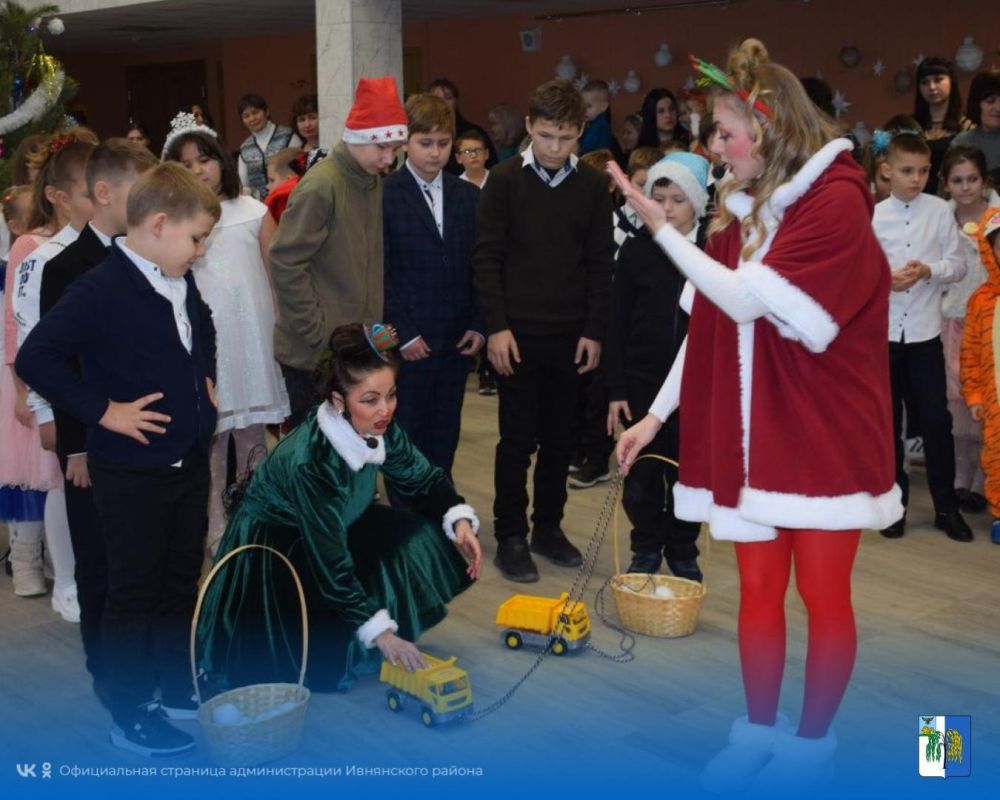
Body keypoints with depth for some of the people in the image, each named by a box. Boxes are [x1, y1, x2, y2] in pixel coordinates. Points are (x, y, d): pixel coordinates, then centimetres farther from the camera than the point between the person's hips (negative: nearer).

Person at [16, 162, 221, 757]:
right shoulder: (101, 290, -20)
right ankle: (131, 718, 19)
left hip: (191, 461, 8)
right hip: (133, 473, -8)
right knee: (134, 595, 5)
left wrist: (206, 379, 12)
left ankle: (180, 690, 35)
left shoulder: (183, 284, 5)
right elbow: (35, 358, -25)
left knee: (182, 584, 19)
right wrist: (103, 411, -23)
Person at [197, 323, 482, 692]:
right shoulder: (309, 460, -36)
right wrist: (379, 632, -31)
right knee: (330, 662, -21)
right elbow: (329, 563, -33)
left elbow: (424, 479, 0)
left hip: (334, 527, 7)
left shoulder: (378, 427, -16)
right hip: (270, 554, -7)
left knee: (427, 543, -11)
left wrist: (460, 521, -18)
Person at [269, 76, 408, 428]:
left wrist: (373, 326, 8)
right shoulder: (320, 186, -15)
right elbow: (285, 263, -18)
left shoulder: (373, 183, 9)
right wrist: (317, 332, -16)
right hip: (315, 354, -7)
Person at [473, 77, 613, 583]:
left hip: (571, 334, 3)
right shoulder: (504, 181, -2)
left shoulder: (592, 186, 5)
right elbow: (486, 259, -5)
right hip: (518, 332, -3)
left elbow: (600, 265, 6)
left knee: (559, 440, 10)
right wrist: (497, 326, -11)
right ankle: (510, 536, 11)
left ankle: (548, 527, 23)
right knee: (518, 439, 1)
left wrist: (594, 330, 0)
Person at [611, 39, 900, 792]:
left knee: (823, 591, 7)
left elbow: (746, 301, -22)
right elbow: (710, 325, 8)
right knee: (758, 588, 12)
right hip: (752, 432, 6)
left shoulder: (836, 202, -16)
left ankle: (813, 740, 21)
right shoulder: (744, 207, 7)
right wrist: (656, 414, 5)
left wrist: (662, 228, -18)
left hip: (823, 434, -6)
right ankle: (759, 730, 26)